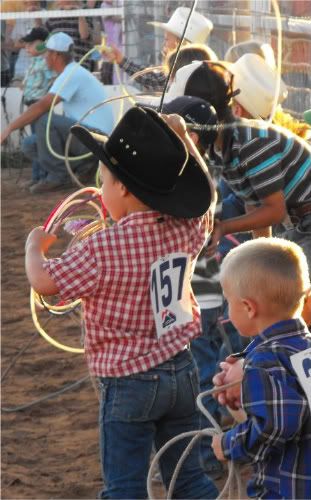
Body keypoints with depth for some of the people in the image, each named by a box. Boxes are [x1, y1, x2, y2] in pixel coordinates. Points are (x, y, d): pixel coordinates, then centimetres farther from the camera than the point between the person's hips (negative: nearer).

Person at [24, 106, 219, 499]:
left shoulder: (104, 249, -23)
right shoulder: (185, 229, -4)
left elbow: (43, 282, -14)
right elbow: (205, 193, 18)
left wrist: (34, 246, 6)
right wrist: (180, 138, 20)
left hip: (128, 383, -6)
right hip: (183, 371, 6)